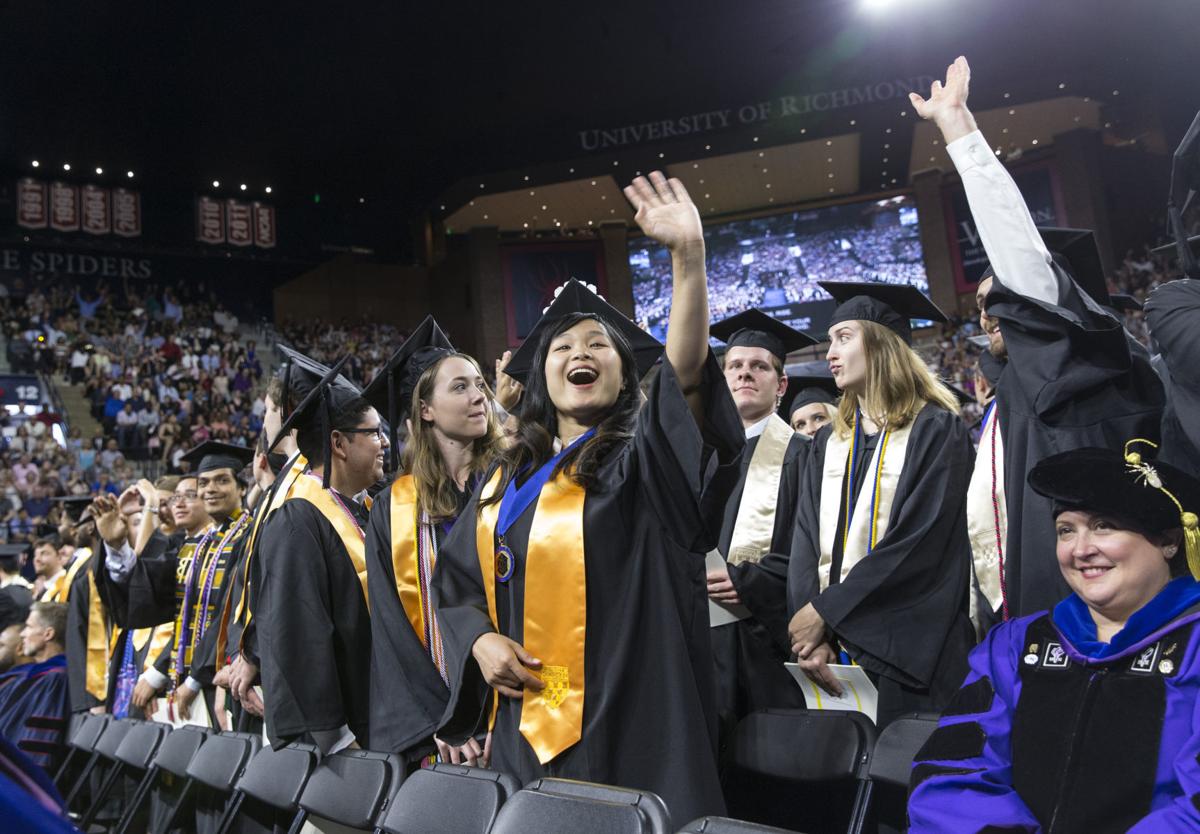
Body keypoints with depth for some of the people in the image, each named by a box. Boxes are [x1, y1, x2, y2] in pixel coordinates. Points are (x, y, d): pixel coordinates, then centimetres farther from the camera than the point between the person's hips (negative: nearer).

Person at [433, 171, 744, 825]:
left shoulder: (638, 455, -4)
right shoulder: (506, 480, 12)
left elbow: (687, 367, -23)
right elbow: (455, 584, 18)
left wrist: (688, 253, -34)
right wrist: (481, 639, -3)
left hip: (627, 726, -5)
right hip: (525, 727, 5)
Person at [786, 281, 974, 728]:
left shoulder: (936, 430, -5)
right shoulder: (829, 442, 13)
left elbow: (919, 540, -14)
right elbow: (807, 538, 4)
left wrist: (826, 610, -14)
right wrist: (811, 631, -10)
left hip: (907, 647, -5)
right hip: (832, 642, 5)